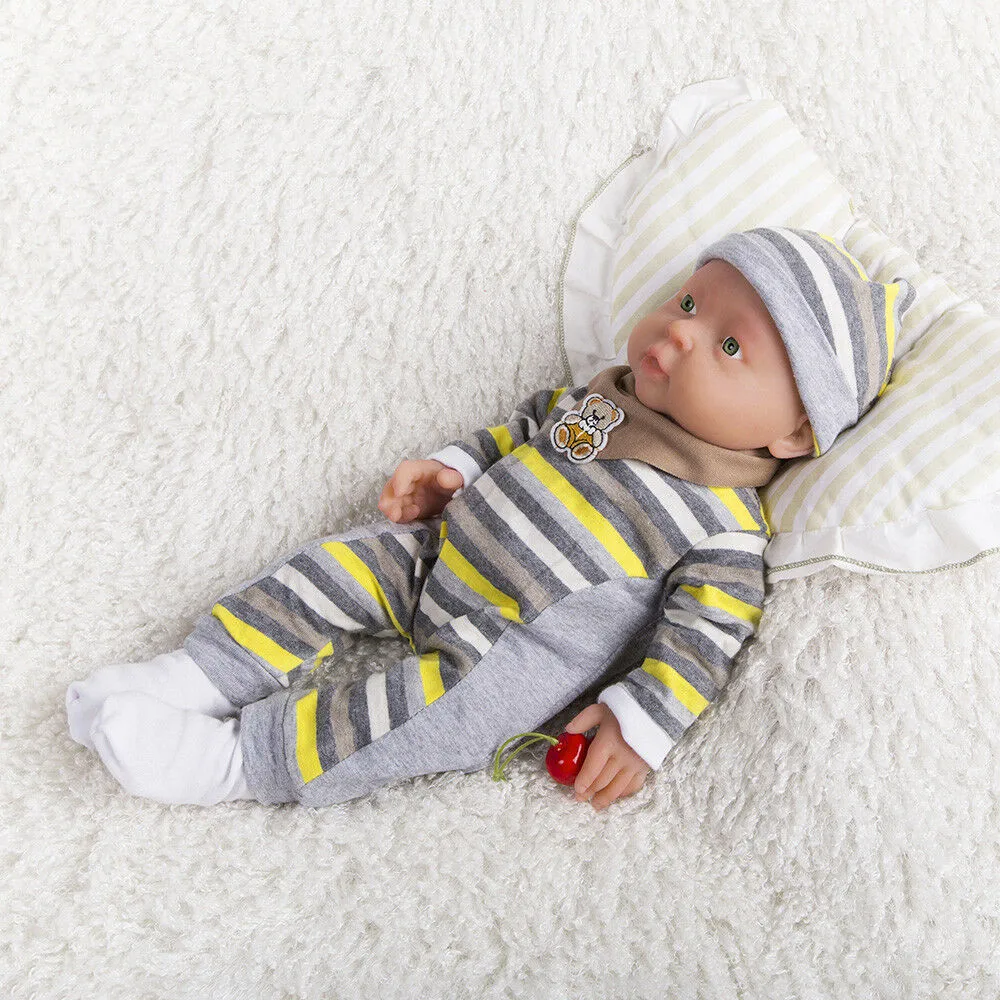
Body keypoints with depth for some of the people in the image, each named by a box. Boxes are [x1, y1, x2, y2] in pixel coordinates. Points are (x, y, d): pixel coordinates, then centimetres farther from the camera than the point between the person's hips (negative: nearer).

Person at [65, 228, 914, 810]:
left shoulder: (725, 530, -17)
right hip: (439, 559, 7)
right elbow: (526, 427, 18)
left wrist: (641, 725, -23)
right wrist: (453, 470, 7)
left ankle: (231, 760, -19)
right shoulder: (612, 393, 3)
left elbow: (703, 639, -17)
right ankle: (198, 678, 5)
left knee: (440, 713, -27)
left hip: (514, 655, -7)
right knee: (343, 563, -1)